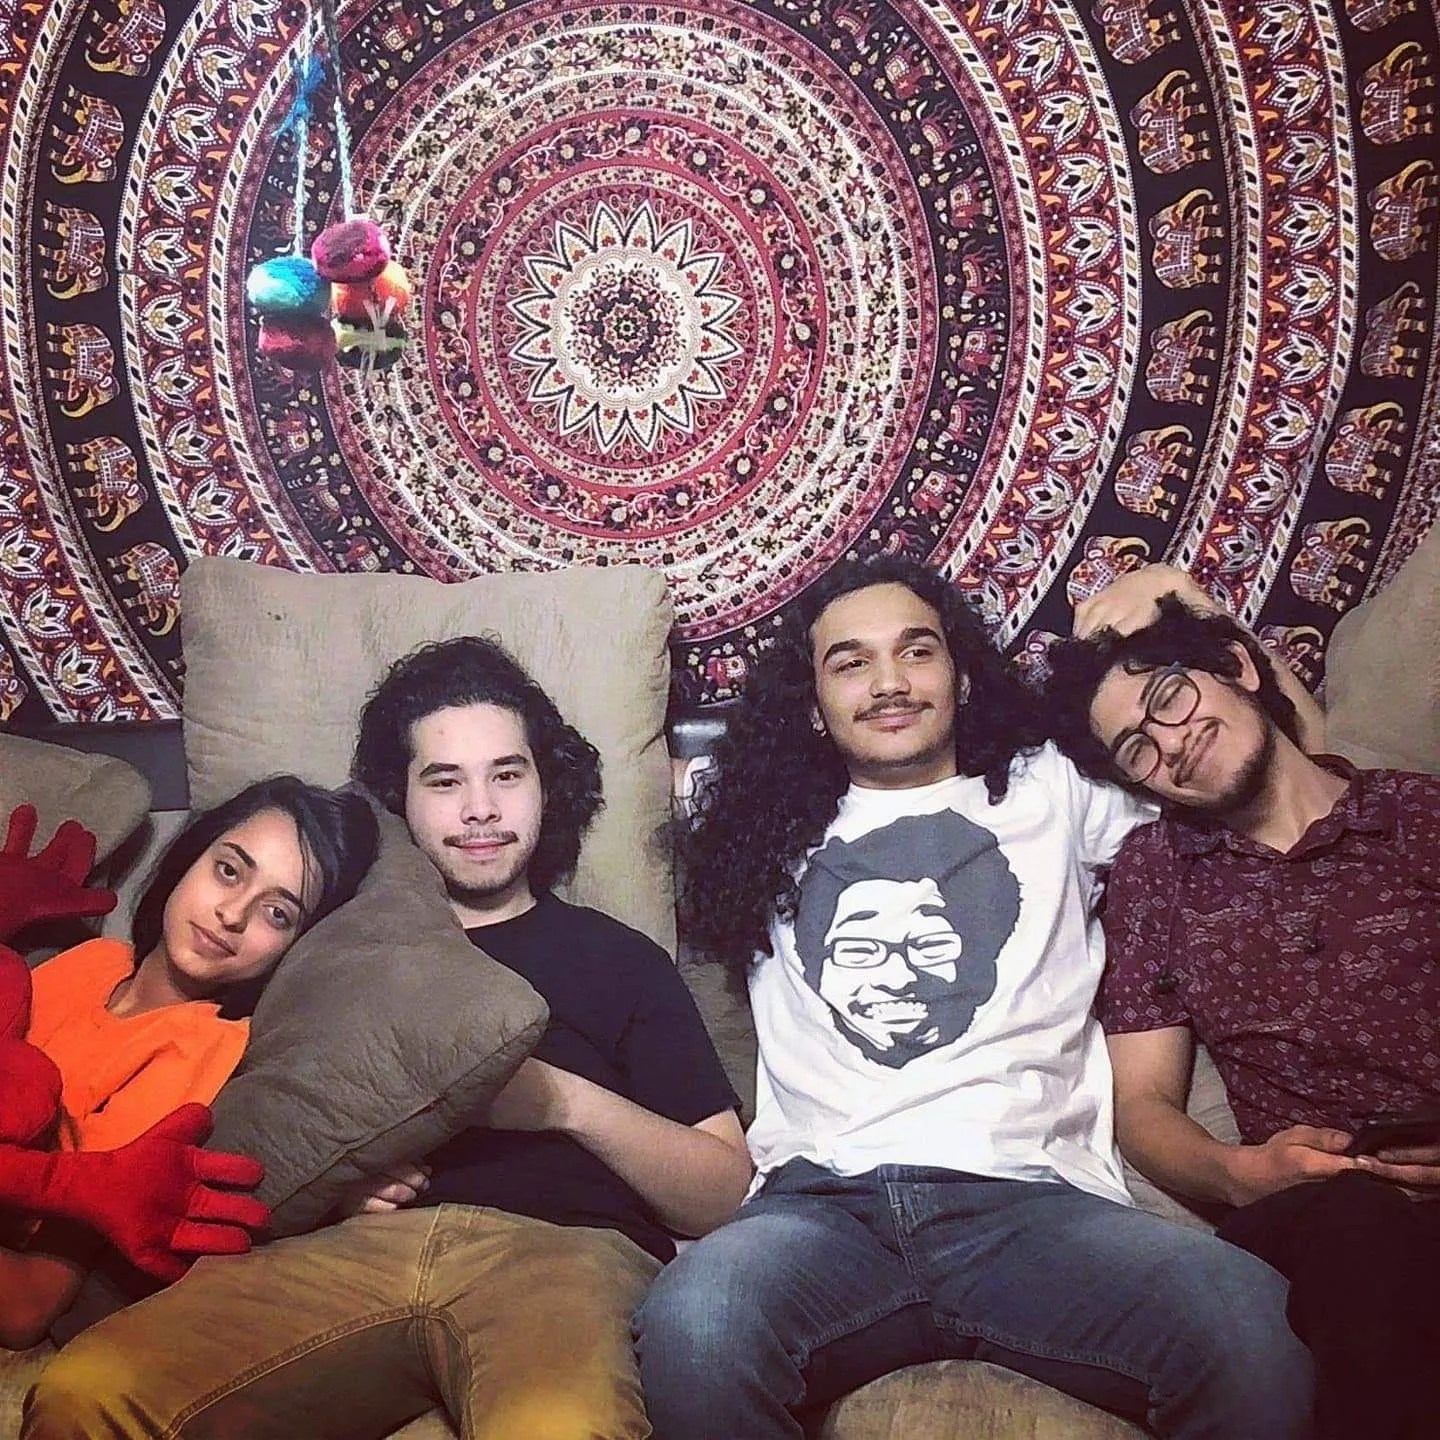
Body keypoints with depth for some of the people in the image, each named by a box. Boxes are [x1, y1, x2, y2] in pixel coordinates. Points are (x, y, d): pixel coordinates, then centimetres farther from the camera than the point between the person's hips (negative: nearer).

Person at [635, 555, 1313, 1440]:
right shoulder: (772, 823, 26)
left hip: (1029, 1196, 0)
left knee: (1258, 1330, -33)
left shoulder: (1056, 792, 24)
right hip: (824, 1200, 1)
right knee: (691, 1330, -36)